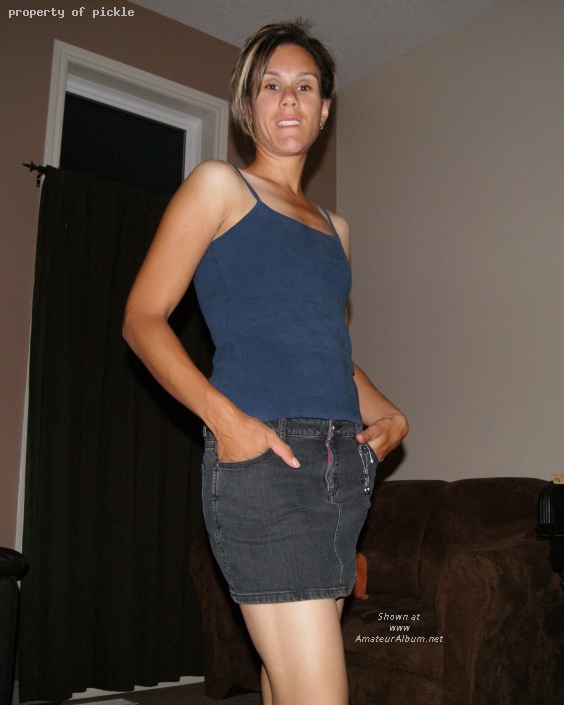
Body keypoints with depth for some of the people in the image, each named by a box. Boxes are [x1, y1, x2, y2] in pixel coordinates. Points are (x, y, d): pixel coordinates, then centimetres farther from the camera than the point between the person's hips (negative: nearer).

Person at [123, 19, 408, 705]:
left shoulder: (334, 226, 23)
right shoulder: (219, 186, 6)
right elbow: (142, 319, -2)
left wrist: (389, 414, 9)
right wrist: (224, 417, -16)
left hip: (345, 463, 6)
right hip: (262, 457, -6)